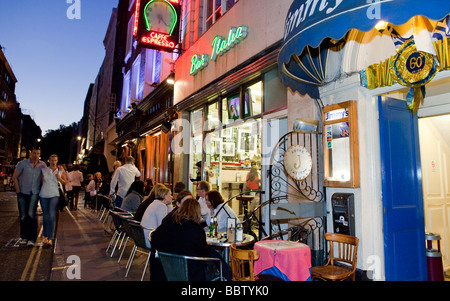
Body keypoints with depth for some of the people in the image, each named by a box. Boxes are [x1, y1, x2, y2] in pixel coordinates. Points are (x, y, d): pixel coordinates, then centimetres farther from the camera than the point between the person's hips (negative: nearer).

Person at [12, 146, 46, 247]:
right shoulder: (22, 163, -2)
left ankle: (32, 238, -6)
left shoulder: (42, 165, 2)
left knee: (31, 214, -11)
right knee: (23, 216, 6)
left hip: (34, 193, 0)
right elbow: (14, 177, 3)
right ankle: (24, 237, 22)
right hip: (23, 193, 0)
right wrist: (18, 191, -2)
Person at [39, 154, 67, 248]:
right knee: (45, 216, 9)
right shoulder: (44, 170, 5)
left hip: (54, 195, -2)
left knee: (52, 216, -14)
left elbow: (65, 183, 8)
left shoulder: (60, 171, 5)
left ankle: (50, 239, -12)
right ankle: (45, 236, 28)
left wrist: (59, 177, -8)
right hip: (44, 195, 2)